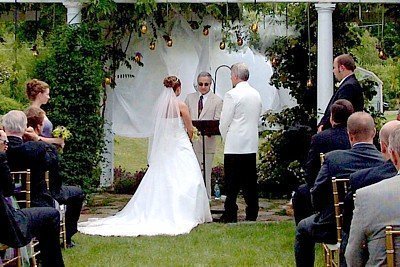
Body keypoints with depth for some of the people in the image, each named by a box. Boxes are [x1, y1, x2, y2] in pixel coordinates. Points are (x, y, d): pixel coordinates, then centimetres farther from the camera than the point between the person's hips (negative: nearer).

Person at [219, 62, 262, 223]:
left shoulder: (232, 95, -12)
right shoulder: (256, 94, 10)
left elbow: (224, 123, -10)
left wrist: (226, 139, 9)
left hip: (235, 145, -7)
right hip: (252, 144, 7)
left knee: (232, 182, -4)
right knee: (250, 181, 9)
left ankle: (230, 214, -3)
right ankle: (252, 214, 11)